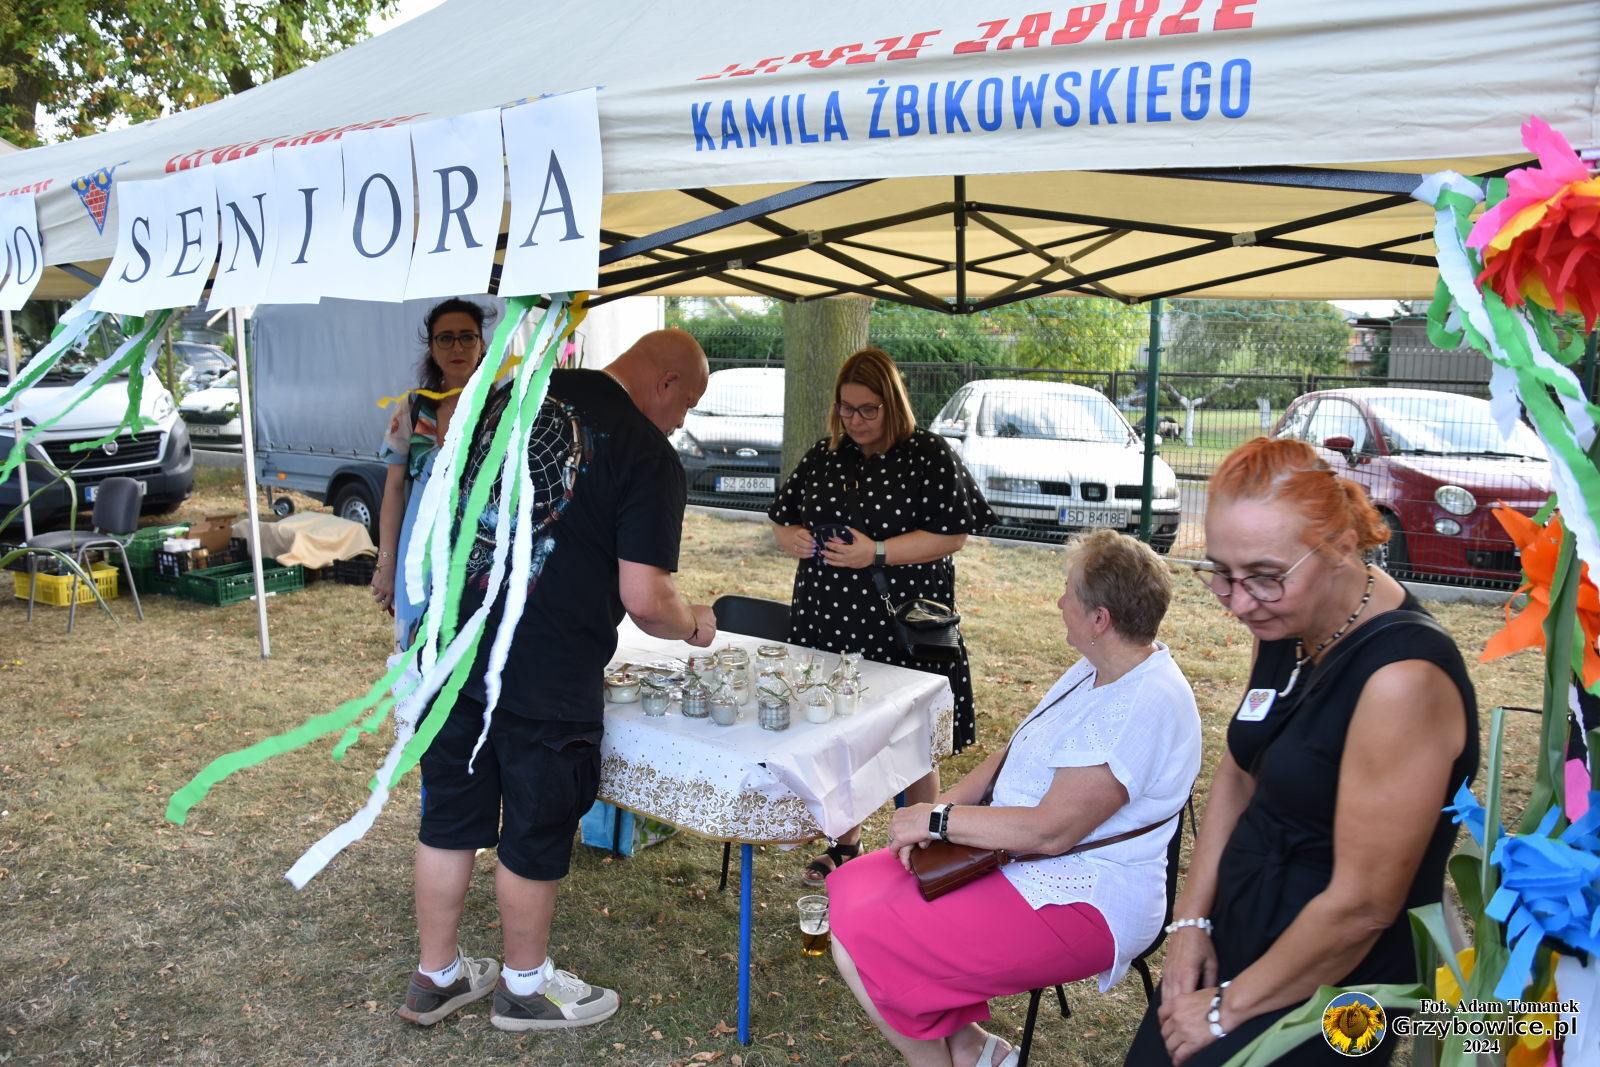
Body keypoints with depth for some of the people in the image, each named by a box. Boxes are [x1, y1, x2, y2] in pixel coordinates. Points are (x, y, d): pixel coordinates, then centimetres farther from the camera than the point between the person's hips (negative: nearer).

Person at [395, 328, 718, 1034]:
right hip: (546, 676, -6)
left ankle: (434, 979, 36)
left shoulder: (511, 395, 8)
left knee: (449, 816, 18)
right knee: (535, 832, 13)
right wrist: (694, 626, 4)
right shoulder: (648, 454, -12)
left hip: (450, 646, 6)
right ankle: (526, 987, 34)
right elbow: (645, 601, -17)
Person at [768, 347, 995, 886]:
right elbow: (780, 520, 17)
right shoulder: (822, 457, 11)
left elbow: (952, 535, -11)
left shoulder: (929, 455, -4)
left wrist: (878, 552, -19)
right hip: (827, 623, 5)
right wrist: (793, 539, -7)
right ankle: (845, 845, 32)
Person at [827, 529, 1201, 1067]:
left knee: (857, 947, -17)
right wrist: (939, 808, -4)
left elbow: (1051, 830, -26)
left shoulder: (1141, 708, -25)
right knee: (851, 887, 4)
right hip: (1014, 857, 10)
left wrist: (937, 819, -15)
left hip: (1080, 903, -10)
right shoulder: (1098, 670, 7)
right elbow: (1015, 753, 11)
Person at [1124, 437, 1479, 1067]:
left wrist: (1229, 1009, -12)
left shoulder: (1402, 676, -28)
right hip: (1234, 933, 7)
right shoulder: (1284, 626, -3)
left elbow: (1362, 906, -24)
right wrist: (1191, 919, 3)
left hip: (1326, 983, -7)